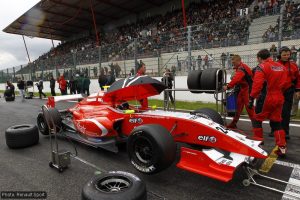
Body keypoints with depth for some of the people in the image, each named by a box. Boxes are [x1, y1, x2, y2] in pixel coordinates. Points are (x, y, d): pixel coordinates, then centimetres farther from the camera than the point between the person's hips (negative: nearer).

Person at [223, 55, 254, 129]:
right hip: (242, 90, 10)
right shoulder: (240, 67, 13)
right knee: (238, 106, 13)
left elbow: (236, 79, -31)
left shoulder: (242, 68, -19)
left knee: (249, 107, -7)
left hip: (247, 89, -10)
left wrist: (228, 86, -31)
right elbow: (237, 79, 13)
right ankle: (234, 123, 21)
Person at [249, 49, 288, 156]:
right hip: (279, 98, 6)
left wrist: (251, 98, -19)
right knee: (276, 123, 14)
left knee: (257, 120, 10)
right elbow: (284, 84, 13)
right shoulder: (282, 67, 9)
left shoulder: (261, 67, -11)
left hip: (265, 99, -6)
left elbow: (257, 84, -21)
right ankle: (282, 148, 15)